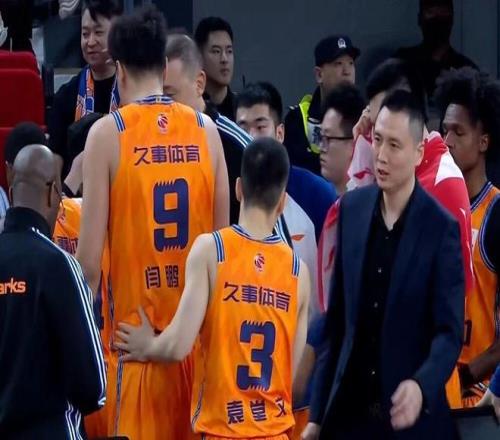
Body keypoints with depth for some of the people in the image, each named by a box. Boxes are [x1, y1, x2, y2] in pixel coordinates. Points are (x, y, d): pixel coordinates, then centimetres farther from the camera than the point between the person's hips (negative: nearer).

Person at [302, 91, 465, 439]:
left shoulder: (442, 228, -9)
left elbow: (450, 332, -12)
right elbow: (336, 320, 8)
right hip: (349, 411, 4)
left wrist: (421, 386, -31)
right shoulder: (352, 208, 4)